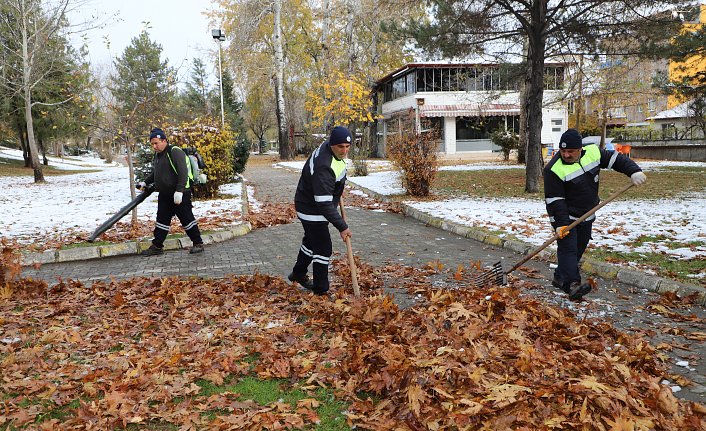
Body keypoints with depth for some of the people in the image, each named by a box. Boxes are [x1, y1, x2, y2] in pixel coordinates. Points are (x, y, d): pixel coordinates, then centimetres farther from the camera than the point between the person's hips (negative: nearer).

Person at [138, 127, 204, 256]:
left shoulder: (175, 152, -14)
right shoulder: (157, 155, 15)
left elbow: (183, 172, -23)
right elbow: (155, 173, 30)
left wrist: (179, 191, -28)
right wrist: (145, 182, 19)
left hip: (179, 194, -9)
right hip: (164, 195, 9)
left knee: (187, 219, -2)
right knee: (162, 220, 11)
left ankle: (198, 244, 10)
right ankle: (157, 247, 18)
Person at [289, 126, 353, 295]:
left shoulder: (329, 144, -7)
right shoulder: (323, 168, -36)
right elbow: (324, 204, -36)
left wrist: (338, 186, 19)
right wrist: (342, 227, -34)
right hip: (312, 210, -10)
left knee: (311, 240, 26)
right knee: (323, 249, -6)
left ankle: (298, 274, 47)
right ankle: (320, 290, 6)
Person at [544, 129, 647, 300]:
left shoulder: (593, 153, -4)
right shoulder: (554, 169, -21)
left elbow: (616, 159, 5)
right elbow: (554, 200, -22)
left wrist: (634, 171, -12)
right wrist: (560, 223, -27)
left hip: (587, 216, 7)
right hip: (565, 217, -6)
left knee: (579, 248, 12)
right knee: (568, 248, -16)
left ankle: (560, 278, 24)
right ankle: (572, 285, -24)